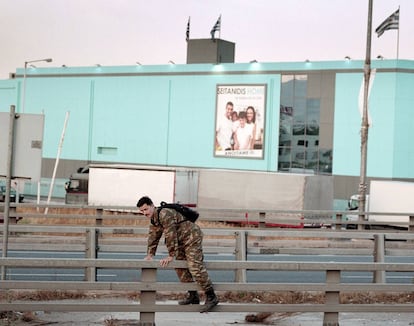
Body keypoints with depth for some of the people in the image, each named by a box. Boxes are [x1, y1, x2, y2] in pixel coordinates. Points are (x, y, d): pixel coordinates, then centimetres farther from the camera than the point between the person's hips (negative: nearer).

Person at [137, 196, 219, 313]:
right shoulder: (154, 221, 11)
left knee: (195, 267, -18)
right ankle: (193, 296, 19)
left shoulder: (165, 214, -23)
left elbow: (171, 235, -25)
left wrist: (171, 256, -22)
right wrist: (150, 255, 8)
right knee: (180, 268, 11)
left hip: (192, 237, -11)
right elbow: (153, 237, 18)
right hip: (182, 241, 11)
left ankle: (211, 297, -15)